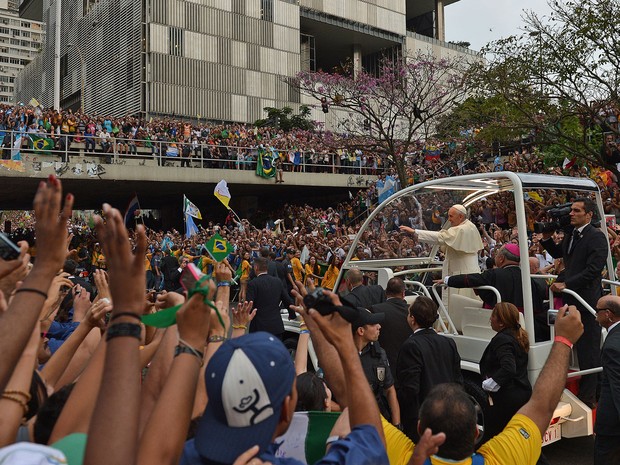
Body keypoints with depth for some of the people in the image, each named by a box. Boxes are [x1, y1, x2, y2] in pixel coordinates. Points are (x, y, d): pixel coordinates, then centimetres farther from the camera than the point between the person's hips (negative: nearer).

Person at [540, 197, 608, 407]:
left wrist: (565, 284, -22)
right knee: (577, 345, 16)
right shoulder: (571, 234, 12)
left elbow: (593, 270, -21)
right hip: (571, 297, 8)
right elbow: (557, 253, 26)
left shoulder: (596, 237, -14)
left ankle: (588, 397, 13)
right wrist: (546, 238, 9)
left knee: (588, 348, 2)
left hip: (587, 298, -8)